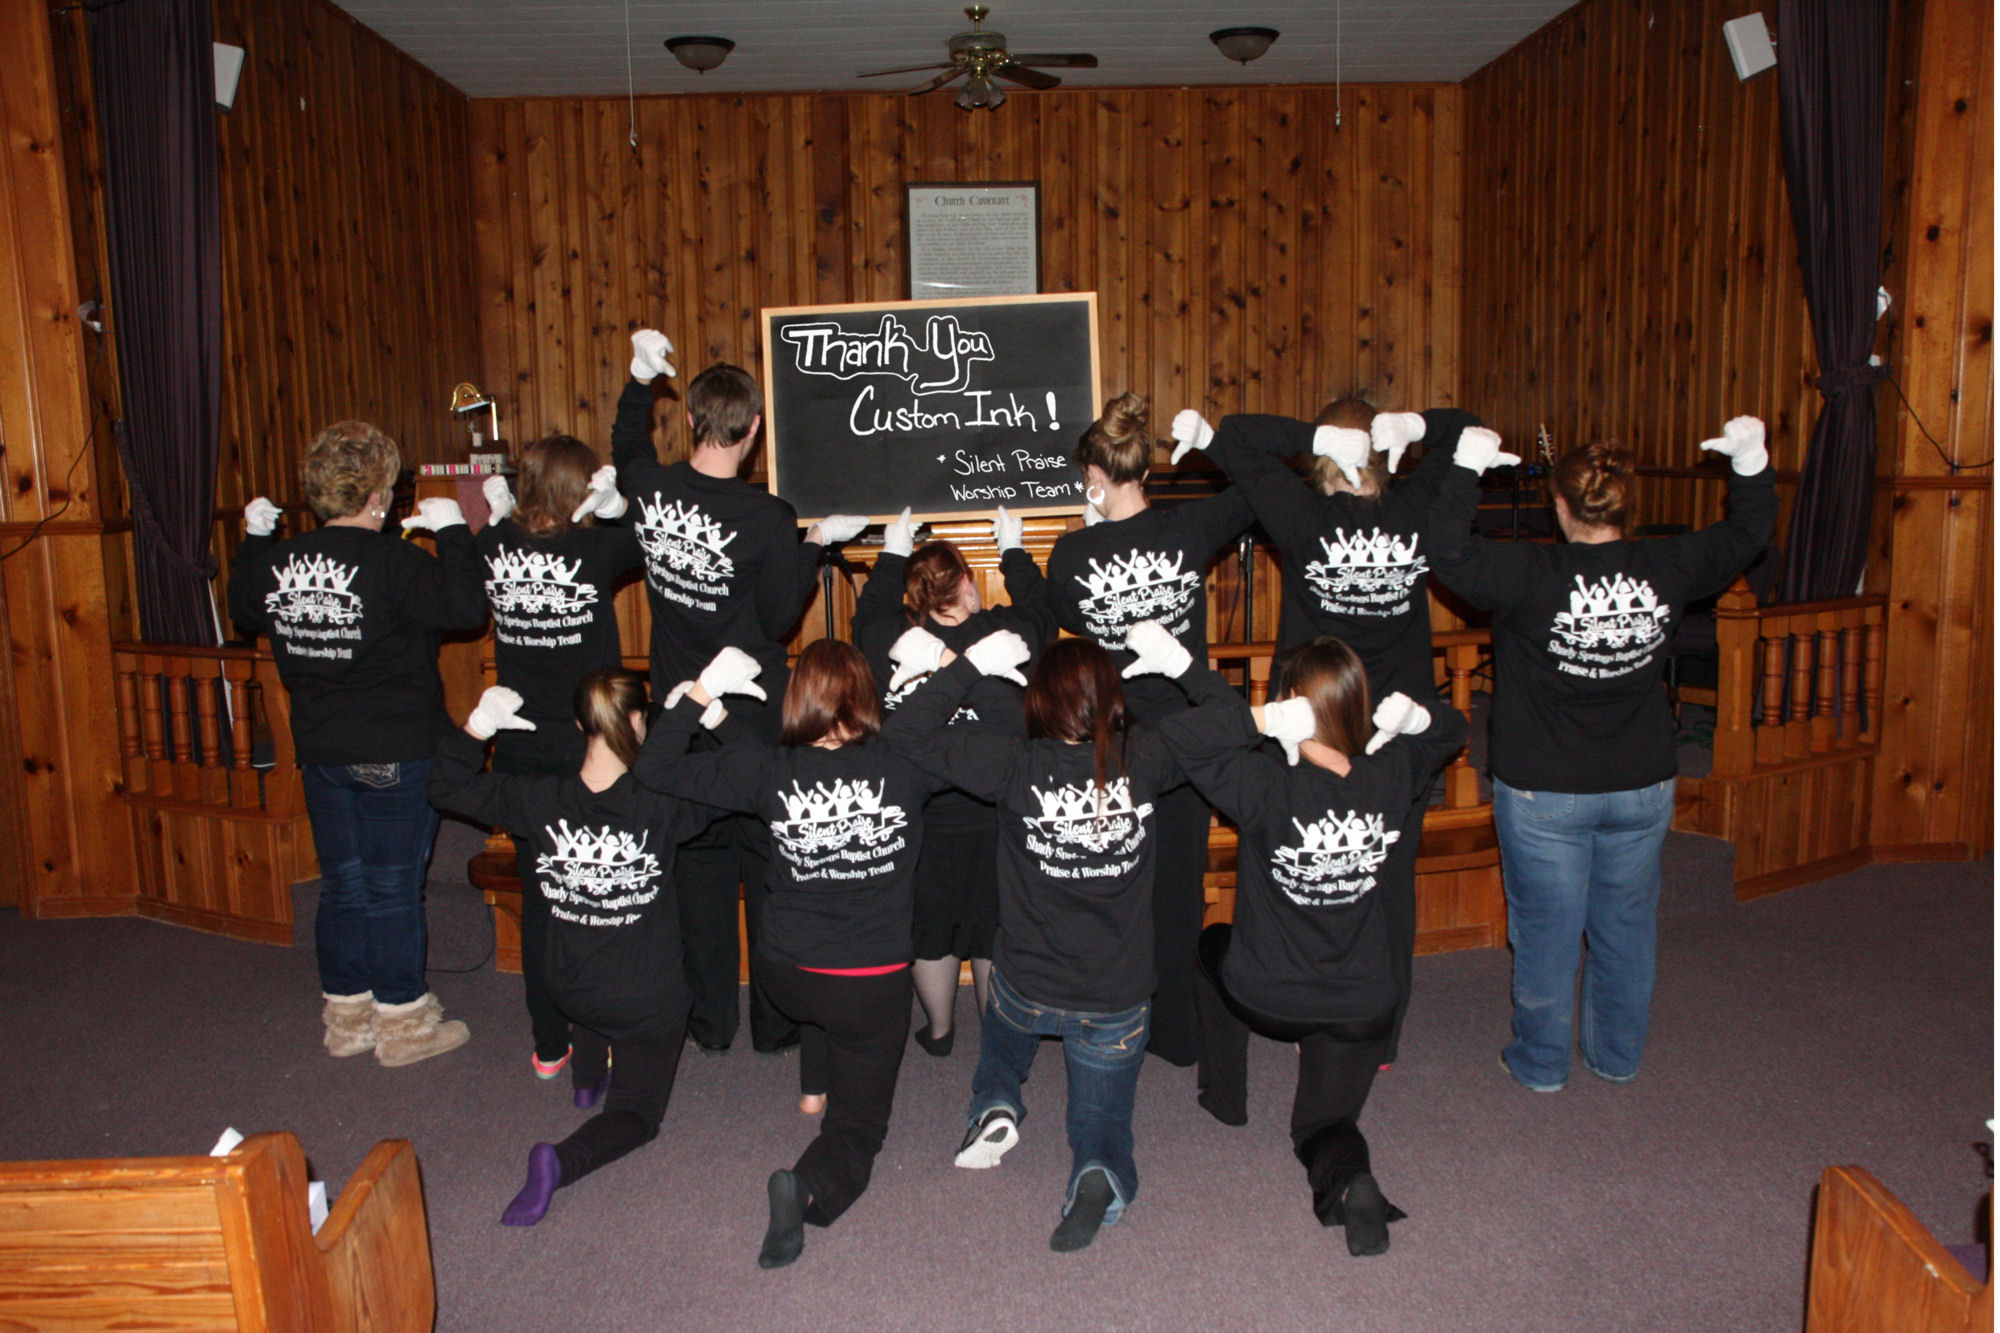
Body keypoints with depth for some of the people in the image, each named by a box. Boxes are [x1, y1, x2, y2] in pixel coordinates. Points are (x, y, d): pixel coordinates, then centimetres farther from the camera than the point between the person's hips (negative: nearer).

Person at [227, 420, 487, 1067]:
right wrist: (451, 531, -13)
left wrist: (253, 540, 30)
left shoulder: (279, 561, 3)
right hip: (395, 753, -6)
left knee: (342, 884, 16)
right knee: (393, 889, 4)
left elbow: (244, 611, 21)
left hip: (319, 751, 6)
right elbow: (465, 607, -23)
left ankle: (347, 1016, 28)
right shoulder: (392, 561, -18)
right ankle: (402, 1022, 16)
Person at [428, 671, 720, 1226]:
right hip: (649, 1002, -4)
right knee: (635, 1113, 13)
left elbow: (447, 788, -1)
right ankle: (562, 1160, -15)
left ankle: (590, 1076, 45)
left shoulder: (539, 799, -15)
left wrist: (478, 725, -5)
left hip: (567, 989, 4)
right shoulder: (659, 804, -24)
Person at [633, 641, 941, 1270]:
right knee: (858, 1128, 12)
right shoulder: (901, 766, -15)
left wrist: (698, 692, -1)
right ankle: (807, 1188, -19)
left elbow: (655, 769, -5)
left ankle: (815, 1089, 47)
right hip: (873, 986, -3)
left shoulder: (768, 770, -13)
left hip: (783, 976, 3)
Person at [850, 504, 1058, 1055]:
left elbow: (869, 612, 10)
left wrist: (893, 553, 23)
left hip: (917, 820, 1)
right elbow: (1041, 612, 6)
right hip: (996, 818, -1)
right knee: (995, 925, 17)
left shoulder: (886, 643, -14)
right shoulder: (1006, 636, -17)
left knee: (928, 926, 19)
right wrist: (1013, 550, 19)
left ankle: (937, 1030, 35)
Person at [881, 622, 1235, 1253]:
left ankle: (995, 1105, 13)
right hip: (1118, 1000, 0)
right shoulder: (1144, 759, -15)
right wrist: (1180, 662, 0)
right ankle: (1100, 1172, -15)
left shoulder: (1017, 767, -20)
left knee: (1006, 1023, 37)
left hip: (1026, 986, 0)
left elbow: (904, 731, -13)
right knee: (1103, 1121, 18)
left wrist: (970, 663, -12)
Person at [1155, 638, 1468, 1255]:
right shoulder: (1391, 777, -11)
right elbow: (1451, 728, 9)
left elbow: (1176, 733, -29)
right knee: (1324, 1120, 20)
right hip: (1366, 1007, 3)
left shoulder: (1269, 788, -26)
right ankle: (1350, 1179, -15)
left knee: (1215, 943, 32)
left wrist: (1263, 719, -31)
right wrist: (1412, 717, -12)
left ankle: (1225, 1095, 38)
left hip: (1266, 999, -3)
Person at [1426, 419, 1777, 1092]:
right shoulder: (1667, 571, -7)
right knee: (1626, 926, 19)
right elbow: (1748, 533, 9)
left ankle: (1540, 1063, 25)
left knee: (1547, 931, 11)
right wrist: (1750, 460, 15)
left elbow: (1449, 554, -27)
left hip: (1543, 792, -4)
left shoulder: (1533, 576, -21)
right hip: (1642, 787, 4)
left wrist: (1466, 469, -21)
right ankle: (1618, 1056, 35)